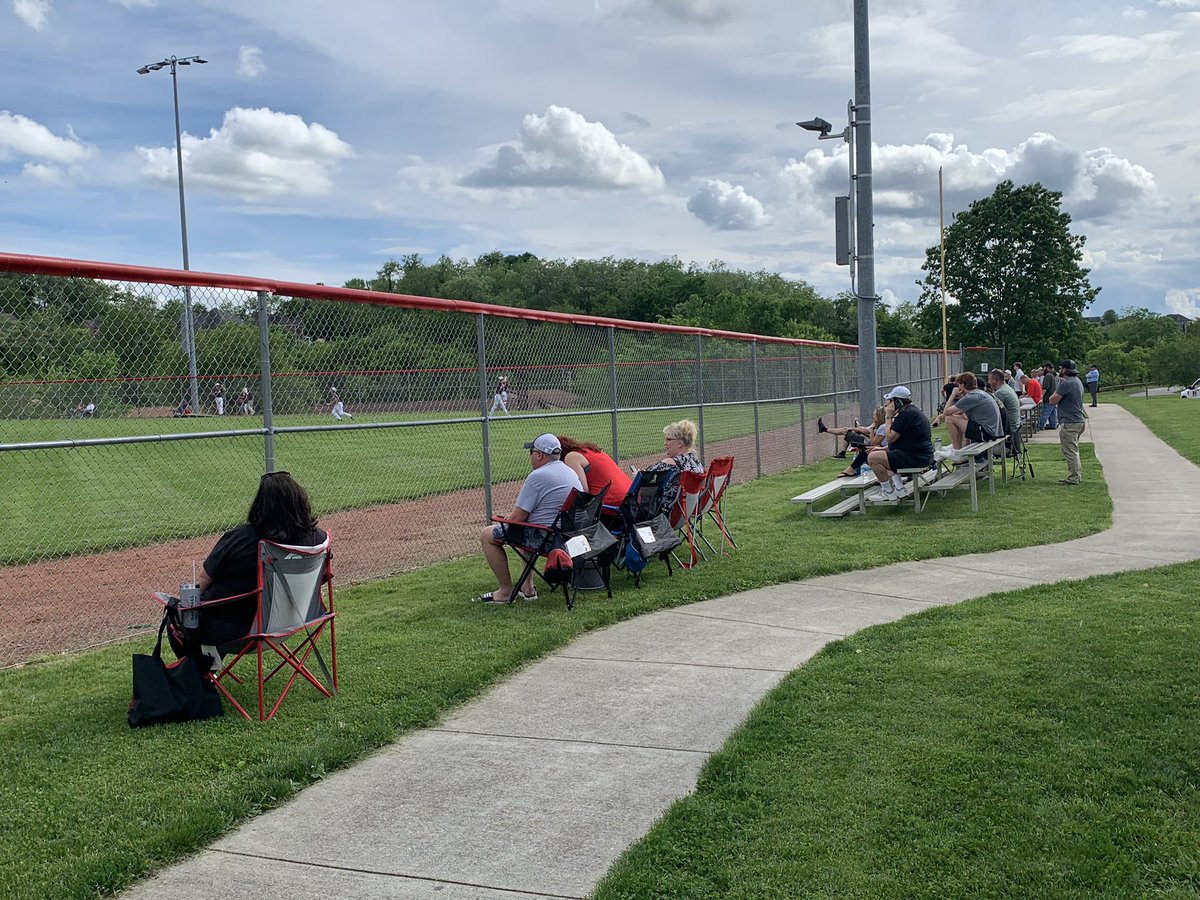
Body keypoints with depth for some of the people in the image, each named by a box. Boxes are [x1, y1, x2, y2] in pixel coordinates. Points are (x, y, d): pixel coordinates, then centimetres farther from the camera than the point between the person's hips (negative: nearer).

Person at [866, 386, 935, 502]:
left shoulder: (907, 414, -17)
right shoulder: (914, 411, 17)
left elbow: (890, 438, -18)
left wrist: (889, 418, -6)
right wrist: (883, 449, 14)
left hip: (915, 458, -11)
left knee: (872, 458, -13)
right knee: (880, 454, 29)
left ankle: (889, 492, -7)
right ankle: (898, 485, 13)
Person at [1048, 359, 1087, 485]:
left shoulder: (1066, 383, -18)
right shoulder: (1077, 381, 15)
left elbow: (1052, 400, -17)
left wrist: (1056, 391, -1)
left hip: (1069, 422, -11)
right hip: (1078, 419, 11)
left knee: (1069, 451, -6)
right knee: (1074, 450, 19)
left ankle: (1073, 478, -5)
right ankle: (1077, 475, 25)